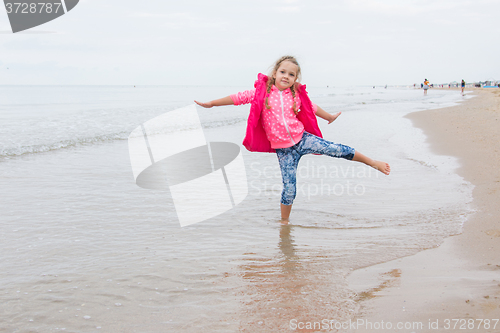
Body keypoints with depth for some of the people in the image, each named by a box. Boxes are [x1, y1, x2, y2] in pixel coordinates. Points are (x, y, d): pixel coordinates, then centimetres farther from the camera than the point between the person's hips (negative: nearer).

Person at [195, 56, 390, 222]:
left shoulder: (297, 95, 4)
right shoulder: (262, 92, -3)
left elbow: (312, 108, 22)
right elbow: (238, 98, 0)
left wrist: (329, 117, 36)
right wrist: (210, 103, 0)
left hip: (302, 139, 2)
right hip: (283, 149, -1)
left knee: (337, 149, -11)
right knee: (289, 187, -2)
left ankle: (372, 162, 6)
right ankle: (284, 221, 18)